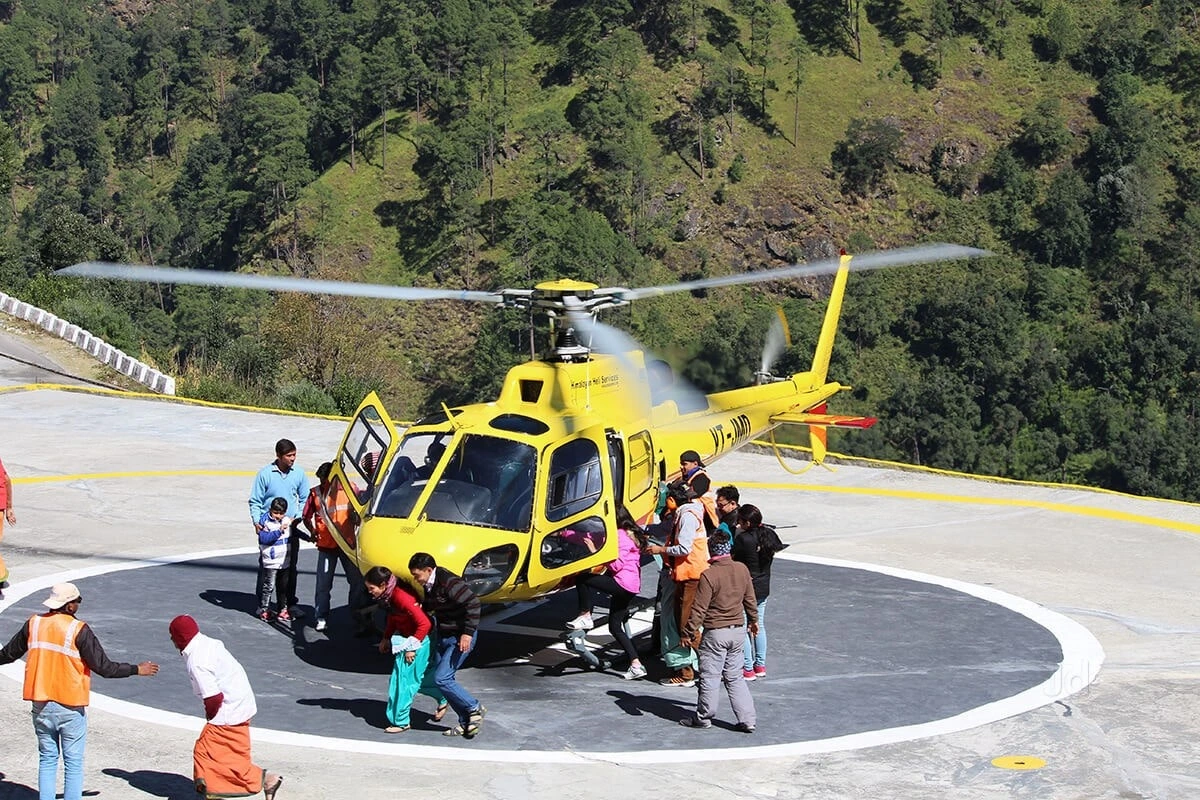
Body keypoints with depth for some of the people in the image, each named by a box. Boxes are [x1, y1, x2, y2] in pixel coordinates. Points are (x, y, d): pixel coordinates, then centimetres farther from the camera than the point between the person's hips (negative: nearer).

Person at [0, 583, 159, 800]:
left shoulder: (34, 624, 0)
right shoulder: (79, 631, -15)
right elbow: (103, 667, -14)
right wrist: (136, 670, -4)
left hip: (41, 706, 5)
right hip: (70, 708, -5)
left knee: (47, 759, 15)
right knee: (73, 762, 5)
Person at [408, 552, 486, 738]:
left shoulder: (449, 583, -23)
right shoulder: (429, 584, 5)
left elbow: (473, 602, -27)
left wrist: (468, 633, -29)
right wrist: (423, 607, 2)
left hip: (460, 638, -10)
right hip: (443, 636, 10)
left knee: (442, 678, -14)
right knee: (444, 678, 7)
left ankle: (475, 708, 3)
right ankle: (466, 722, 15)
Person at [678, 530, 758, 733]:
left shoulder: (709, 575, -18)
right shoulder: (742, 569, -1)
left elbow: (699, 608, -15)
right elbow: (749, 599, 12)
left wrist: (689, 632, -6)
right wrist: (753, 619, 28)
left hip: (715, 633, -6)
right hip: (738, 629, 6)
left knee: (709, 677, 7)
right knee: (735, 677, 14)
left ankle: (703, 717, 19)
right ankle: (747, 719, 11)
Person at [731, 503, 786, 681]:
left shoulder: (743, 539, -23)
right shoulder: (770, 534, -4)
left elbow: (732, 559, -15)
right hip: (763, 588, 8)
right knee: (759, 626, 19)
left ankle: (748, 669, 7)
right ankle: (760, 665, 28)